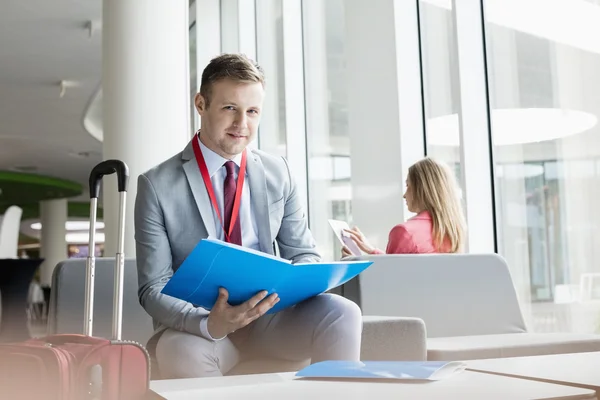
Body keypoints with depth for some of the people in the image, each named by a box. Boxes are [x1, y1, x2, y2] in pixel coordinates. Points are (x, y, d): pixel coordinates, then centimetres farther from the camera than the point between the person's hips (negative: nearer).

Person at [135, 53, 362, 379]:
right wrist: (209, 324, -29)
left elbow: (304, 254, 11)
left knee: (341, 313, -26)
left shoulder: (277, 172, 5)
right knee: (184, 353, -37)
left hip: (269, 314, 3)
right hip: (197, 322, -3)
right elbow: (153, 290, -8)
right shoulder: (157, 186, -6)